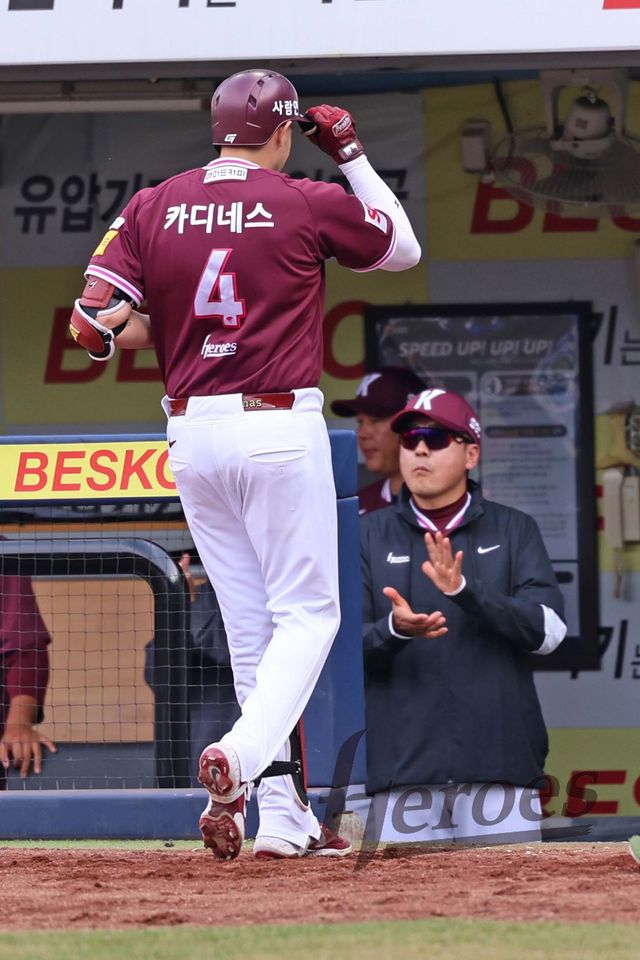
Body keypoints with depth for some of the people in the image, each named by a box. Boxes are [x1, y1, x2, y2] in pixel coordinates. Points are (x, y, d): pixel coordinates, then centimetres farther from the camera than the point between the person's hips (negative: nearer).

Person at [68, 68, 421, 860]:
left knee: (249, 624, 10)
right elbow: (403, 249, 13)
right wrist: (350, 155, 18)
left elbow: (92, 324, -2)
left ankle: (285, 821, 9)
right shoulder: (309, 205, -4)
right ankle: (239, 758, -23)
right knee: (306, 615, 2)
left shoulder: (152, 208, 4)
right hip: (282, 430, -4)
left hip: (190, 432, 4)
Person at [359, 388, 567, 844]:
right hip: (402, 769, 0)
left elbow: (550, 630, -3)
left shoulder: (514, 530, 11)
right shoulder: (369, 536, 12)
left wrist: (464, 591, -17)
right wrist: (393, 631, -19)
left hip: (500, 763, 0)